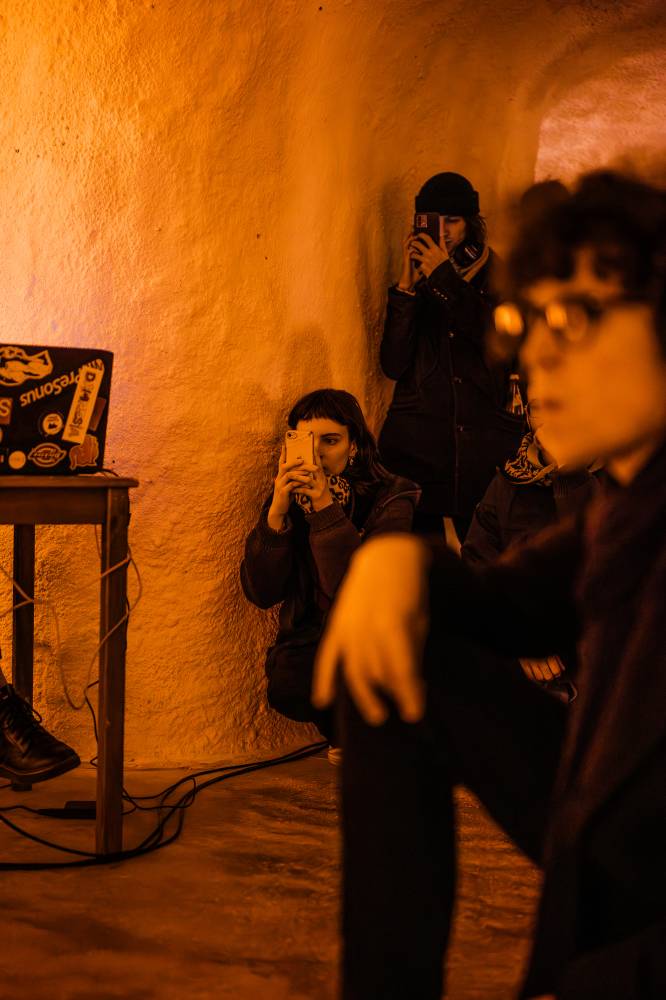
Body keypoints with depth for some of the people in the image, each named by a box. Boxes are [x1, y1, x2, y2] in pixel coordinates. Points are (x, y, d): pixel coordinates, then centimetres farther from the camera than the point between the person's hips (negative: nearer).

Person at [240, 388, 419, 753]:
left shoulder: (390, 499, -9)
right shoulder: (289, 497, 0)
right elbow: (260, 594, -8)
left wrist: (327, 510, -29)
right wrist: (277, 513, -20)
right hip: (310, 637, 3)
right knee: (286, 688, -30)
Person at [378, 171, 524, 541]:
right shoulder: (412, 281, 10)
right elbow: (393, 365, -1)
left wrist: (444, 278, -11)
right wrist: (407, 286, -9)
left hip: (484, 442, -1)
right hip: (416, 441, 1)